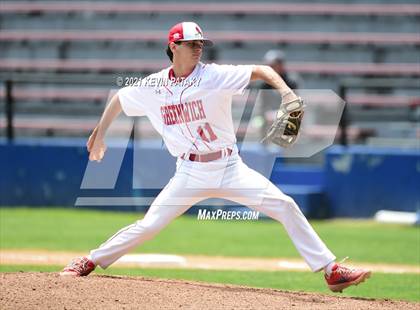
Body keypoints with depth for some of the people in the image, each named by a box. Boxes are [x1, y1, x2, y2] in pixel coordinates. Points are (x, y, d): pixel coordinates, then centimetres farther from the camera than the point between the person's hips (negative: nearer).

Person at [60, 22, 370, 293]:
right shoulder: (153, 87, -1)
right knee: (148, 226, -6)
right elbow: (118, 100, 17)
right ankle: (90, 262, 13)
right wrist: (99, 135, 20)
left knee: (286, 206, -13)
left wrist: (285, 90, -28)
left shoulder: (215, 76, -8)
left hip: (230, 167, -1)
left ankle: (331, 271, -9)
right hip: (190, 174, 1)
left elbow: (260, 71, -10)